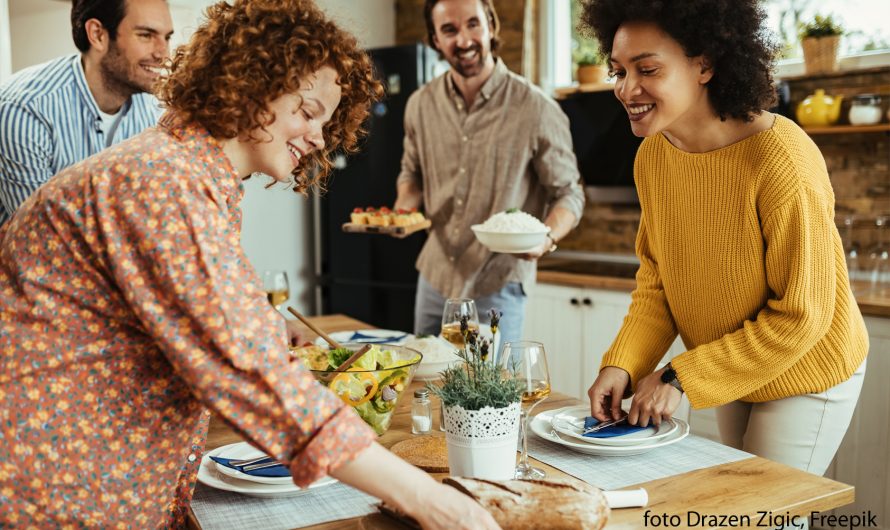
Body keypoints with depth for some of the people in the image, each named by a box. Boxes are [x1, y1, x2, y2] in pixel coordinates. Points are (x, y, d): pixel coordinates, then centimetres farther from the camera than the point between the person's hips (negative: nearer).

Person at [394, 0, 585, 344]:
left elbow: (567, 194, -5)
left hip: (497, 286, -4)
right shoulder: (421, 105, 0)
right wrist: (401, 211, -4)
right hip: (435, 277, 5)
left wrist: (547, 238, -25)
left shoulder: (536, 110, -13)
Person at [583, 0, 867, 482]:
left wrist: (680, 377, -24)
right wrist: (622, 364, -18)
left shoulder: (781, 161, -31)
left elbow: (800, 318, -25)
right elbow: (656, 279, -2)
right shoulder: (651, 155, -11)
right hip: (734, 372, 6)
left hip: (804, 376, -6)